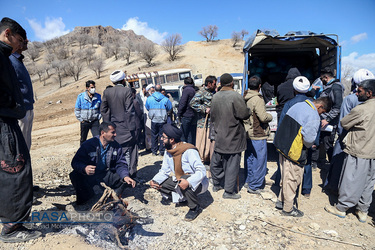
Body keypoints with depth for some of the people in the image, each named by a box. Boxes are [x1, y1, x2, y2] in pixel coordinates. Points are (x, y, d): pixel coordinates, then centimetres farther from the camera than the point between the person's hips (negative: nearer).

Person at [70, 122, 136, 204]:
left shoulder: (116, 146, -2)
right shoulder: (87, 145, -12)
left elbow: (121, 164, -3)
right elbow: (75, 162, -16)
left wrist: (125, 176, -23)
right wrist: (84, 168, -40)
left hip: (107, 175, 3)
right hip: (89, 176, -2)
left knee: (123, 178, -18)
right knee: (75, 176, -29)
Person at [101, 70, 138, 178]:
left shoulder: (107, 92, 4)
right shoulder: (127, 91, -10)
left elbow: (103, 110, 7)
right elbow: (130, 110, -14)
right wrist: (132, 128, -11)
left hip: (113, 127, 5)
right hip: (125, 127, -5)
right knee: (128, 153, 2)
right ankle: (130, 176, 7)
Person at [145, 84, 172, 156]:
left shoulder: (149, 98, -4)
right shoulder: (165, 99, -8)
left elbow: (147, 108, 10)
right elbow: (170, 108, 4)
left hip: (154, 120, 1)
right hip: (162, 120, -1)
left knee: (154, 136, 11)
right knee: (162, 136, 7)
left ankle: (154, 151, 17)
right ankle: (162, 151, 12)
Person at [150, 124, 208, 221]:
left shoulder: (189, 151, -27)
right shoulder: (168, 152, -3)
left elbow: (201, 171, -30)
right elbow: (164, 171, 4)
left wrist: (188, 182, -45)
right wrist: (154, 180, -15)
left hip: (197, 182, -7)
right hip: (179, 180, 7)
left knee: (184, 182, -38)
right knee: (159, 184, -8)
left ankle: (195, 208, -12)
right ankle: (182, 196, 13)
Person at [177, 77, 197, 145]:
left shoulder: (186, 90, -10)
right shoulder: (194, 90, 12)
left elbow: (182, 103, -15)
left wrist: (179, 114, -8)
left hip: (186, 115, -7)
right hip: (194, 116, 7)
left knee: (183, 135, 1)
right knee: (192, 135, 11)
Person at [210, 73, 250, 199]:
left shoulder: (215, 96, 3)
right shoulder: (236, 96, -17)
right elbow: (245, 114, -15)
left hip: (219, 135, 7)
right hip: (233, 137, -6)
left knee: (217, 161, 17)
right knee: (232, 163, 3)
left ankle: (216, 184, 33)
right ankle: (229, 191, 11)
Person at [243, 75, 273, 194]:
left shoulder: (245, 98, 7)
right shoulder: (257, 99, -18)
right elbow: (263, 117, -21)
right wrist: (270, 116, -2)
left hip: (248, 133, 9)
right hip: (258, 135, -9)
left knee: (249, 158, 18)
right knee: (259, 160, 1)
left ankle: (248, 181, 31)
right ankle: (254, 186, 8)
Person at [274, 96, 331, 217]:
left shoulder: (298, 105, 7)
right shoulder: (314, 117, -18)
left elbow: (285, 124, 12)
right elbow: (309, 138, -24)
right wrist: (310, 145, 0)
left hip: (282, 145, 9)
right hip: (294, 152, -9)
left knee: (286, 176, 22)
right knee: (292, 179, 6)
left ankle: (281, 201, 35)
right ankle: (288, 209, 21)